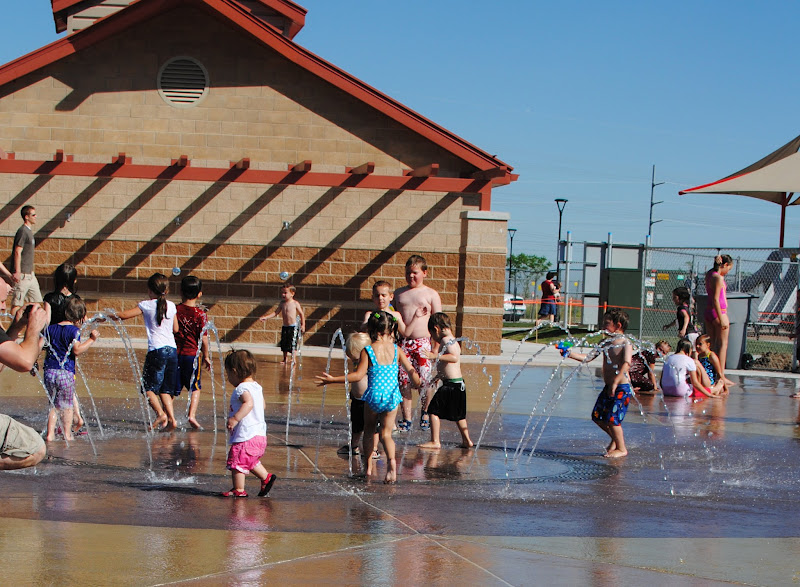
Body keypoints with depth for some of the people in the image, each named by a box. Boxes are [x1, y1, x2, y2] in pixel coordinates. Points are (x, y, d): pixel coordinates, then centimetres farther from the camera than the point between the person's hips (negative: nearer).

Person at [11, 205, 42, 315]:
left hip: (30, 274, 10)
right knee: (17, 302, -6)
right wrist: (17, 272, -22)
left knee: (36, 300, 9)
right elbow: (17, 252, -18)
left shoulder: (29, 231, 16)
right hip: (22, 275, -10)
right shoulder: (22, 231, -12)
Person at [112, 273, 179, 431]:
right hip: (172, 349, 5)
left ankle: (160, 413, -16)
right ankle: (171, 418, -1)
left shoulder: (146, 305, -2)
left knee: (149, 387, 3)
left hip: (156, 350, -5)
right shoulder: (171, 306, 10)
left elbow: (124, 315, -3)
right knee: (165, 389, 11)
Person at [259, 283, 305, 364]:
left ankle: (293, 359, 2)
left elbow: (301, 314, -1)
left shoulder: (295, 303, -7)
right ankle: (285, 359, 20)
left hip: (293, 327, -5)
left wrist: (303, 325, -4)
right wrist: (266, 317, -2)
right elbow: (275, 312, 8)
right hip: (285, 327, 5)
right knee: (284, 344, 8)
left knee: (293, 343, -7)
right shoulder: (282, 303, 6)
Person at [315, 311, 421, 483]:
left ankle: (369, 466, 21)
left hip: (374, 396, -2)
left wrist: (333, 379, -10)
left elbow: (359, 375, -14)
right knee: (386, 432, 7)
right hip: (392, 396, 2)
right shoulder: (396, 350, 2)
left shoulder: (368, 351, -7)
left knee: (369, 431, 19)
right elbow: (411, 371, 4)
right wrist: (418, 384, 24)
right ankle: (391, 460, -21)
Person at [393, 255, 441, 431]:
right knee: (403, 381, -2)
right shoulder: (398, 293, 16)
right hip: (402, 342, 3)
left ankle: (425, 412, 14)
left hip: (423, 342, -3)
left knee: (424, 380, -10)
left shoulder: (431, 294, 7)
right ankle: (406, 419, 6)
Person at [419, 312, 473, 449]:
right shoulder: (453, 340, 17)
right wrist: (439, 376, 34)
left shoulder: (445, 340, -13)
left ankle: (435, 441, -7)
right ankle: (466, 440, 26)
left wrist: (435, 356, -30)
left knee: (434, 410, -5)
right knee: (458, 414, 20)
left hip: (450, 384, -10)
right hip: (459, 383, 10)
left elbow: (454, 357, -27)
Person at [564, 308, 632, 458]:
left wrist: (615, 382, -33)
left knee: (612, 418, -10)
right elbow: (588, 357, 11)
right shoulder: (606, 343, 11)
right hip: (608, 387, 8)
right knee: (598, 416, 11)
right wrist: (570, 353, -1)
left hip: (621, 387, -8)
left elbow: (626, 364, -25)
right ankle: (615, 439, 32)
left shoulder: (625, 344, -12)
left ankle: (621, 448, 6)